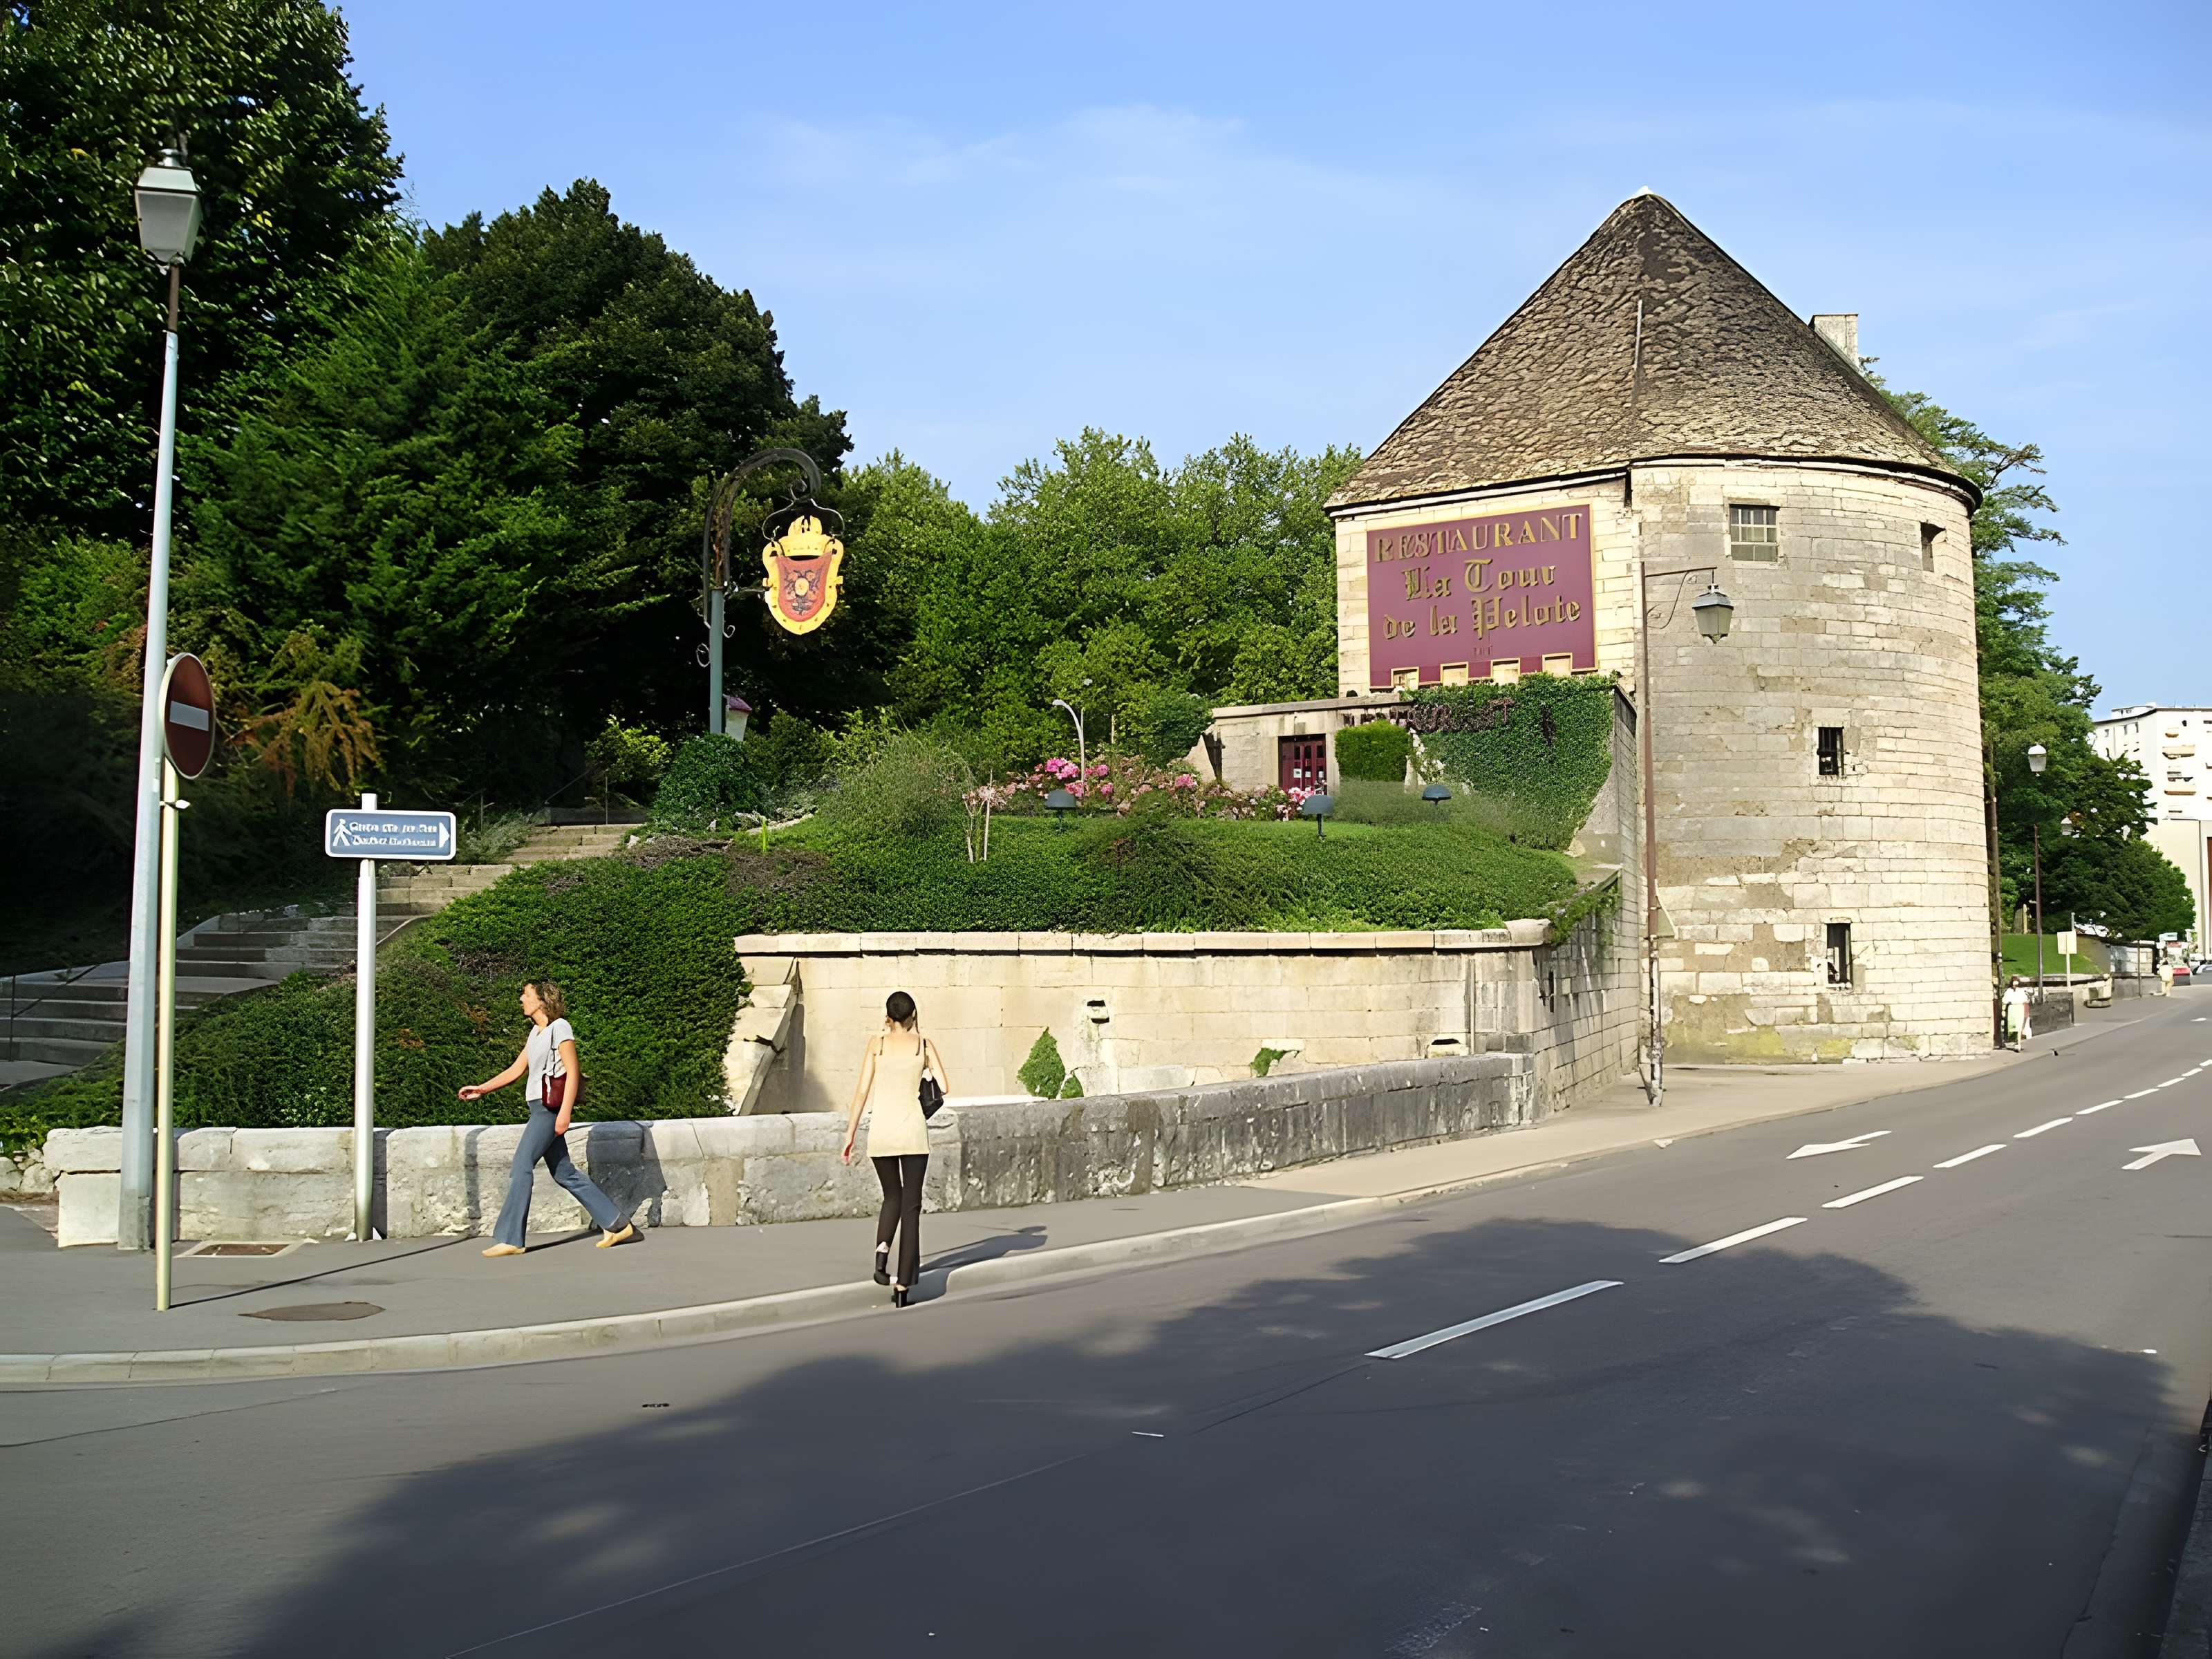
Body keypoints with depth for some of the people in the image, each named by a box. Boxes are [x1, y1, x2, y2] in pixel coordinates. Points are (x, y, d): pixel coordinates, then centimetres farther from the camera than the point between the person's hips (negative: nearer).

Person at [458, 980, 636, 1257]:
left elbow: (573, 1072, -13)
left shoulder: (559, 1027, -8)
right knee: (564, 1173, 8)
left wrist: (565, 1112, -20)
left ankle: (509, 1239, -6)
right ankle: (616, 1224, 11)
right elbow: (516, 1070, 20)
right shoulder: (536, 1031, 19)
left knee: (521, 1167, -10)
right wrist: (482, 1089, 11)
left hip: (550, 1107, -9)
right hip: (540, 1108, 9)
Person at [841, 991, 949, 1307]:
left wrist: (849, 1136, 3)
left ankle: (882, 1248, -6)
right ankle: (903, 1284, -1)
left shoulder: (877, 1043, 2)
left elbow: (862, 1092, -1)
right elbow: (943, 1089, 1)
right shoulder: (924, 1044, 3)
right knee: (911, 1205, 5)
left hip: (881, 1130, 1)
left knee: (892, 1197, 22)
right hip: (913, 1130, -1)